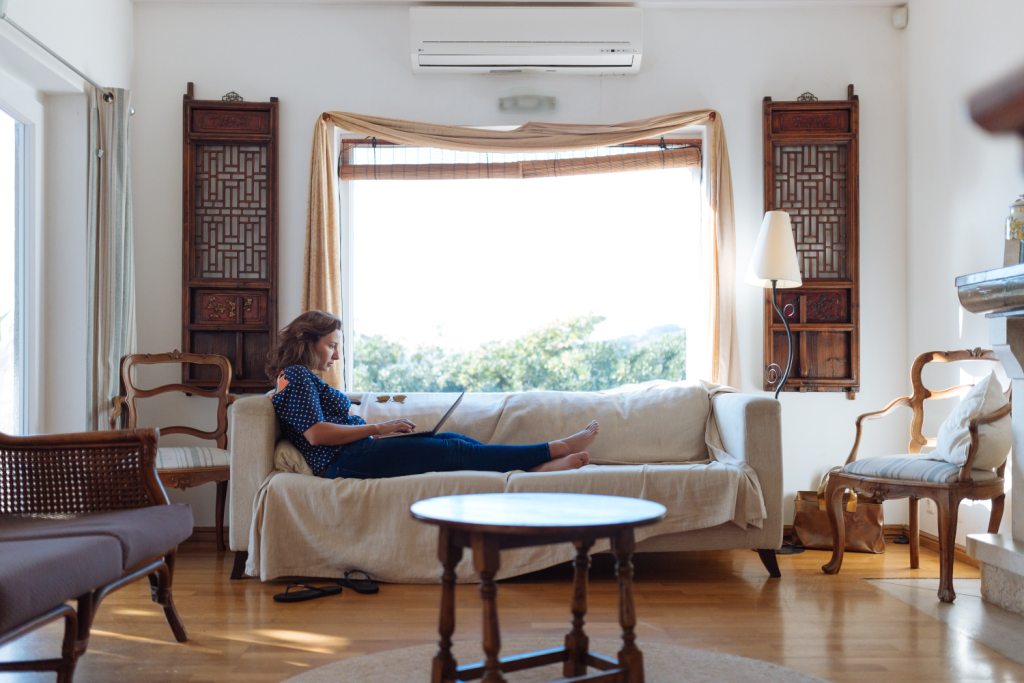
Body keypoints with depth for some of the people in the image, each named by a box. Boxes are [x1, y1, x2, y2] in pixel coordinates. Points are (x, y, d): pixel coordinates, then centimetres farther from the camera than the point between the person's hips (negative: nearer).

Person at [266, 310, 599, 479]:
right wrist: (378, 428, -13)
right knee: (451, 451, -11)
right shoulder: (297, 375, -7)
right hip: (345, 461, -10)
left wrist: (378, 431, 8)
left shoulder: (306, 379, 25)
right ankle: (557, 448, -9)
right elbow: (316, 433, -18)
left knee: (450, 440, 1)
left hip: (354, 455, 10)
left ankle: (539, 467, -9)